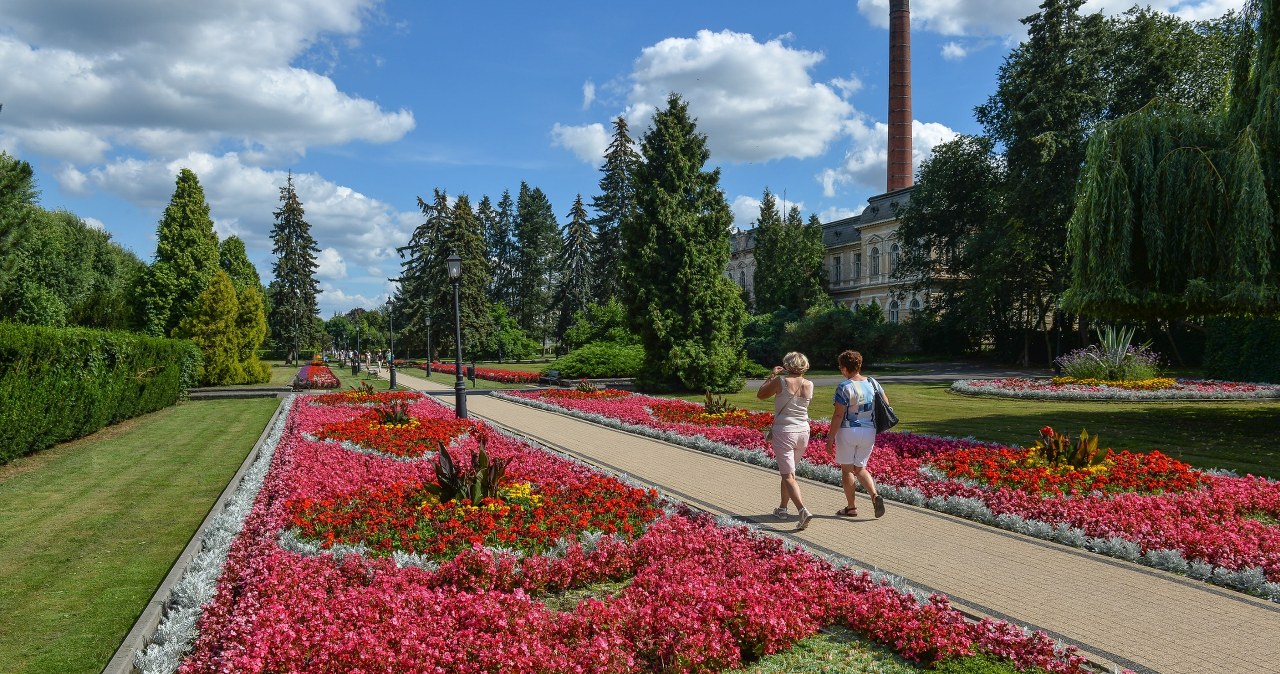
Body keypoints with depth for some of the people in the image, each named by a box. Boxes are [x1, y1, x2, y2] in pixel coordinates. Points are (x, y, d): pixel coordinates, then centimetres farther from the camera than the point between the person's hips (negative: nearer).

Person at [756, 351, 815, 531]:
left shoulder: (781, 381, -12)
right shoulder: (809, 385, 1)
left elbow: (760, 395, 2)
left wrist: (772, 375, 10)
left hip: (783, 432, -5)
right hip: (803, 432, 5)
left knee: (788, 475, -5)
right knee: (787, 470, 22)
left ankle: (803, 510, -22)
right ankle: (782, 508, 32)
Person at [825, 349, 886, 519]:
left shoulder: (844, 387, -15)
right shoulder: (872, 383, 2)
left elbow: (838, 415, -17)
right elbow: (886, 404, 10)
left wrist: (830, 437, -12)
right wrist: (875, 422, 24)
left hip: (848, 432, -5)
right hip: (869, 432, 6)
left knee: (847, 469, 9)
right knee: (860, 468, 19)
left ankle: (851, 507, 14)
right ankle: (875, 495, -3)